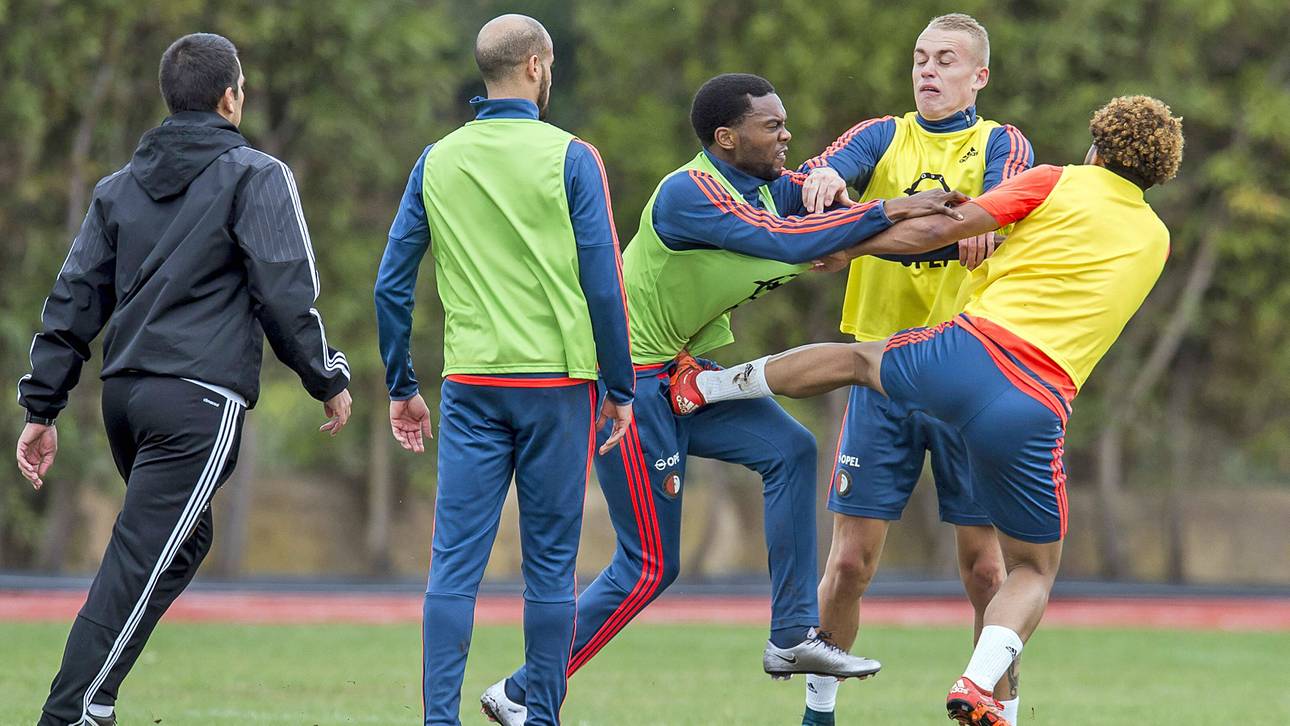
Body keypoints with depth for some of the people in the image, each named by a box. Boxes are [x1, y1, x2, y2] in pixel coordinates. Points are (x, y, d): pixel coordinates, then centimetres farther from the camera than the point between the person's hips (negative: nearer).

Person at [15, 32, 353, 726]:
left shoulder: (120, 186, 16)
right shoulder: (256, 178, -2)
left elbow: (73, 301, 15)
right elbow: (286, 295, -8)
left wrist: (42, 408, 16)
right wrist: (329, 382, 5)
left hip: (124, 394, 7)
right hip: (200, 401, -7)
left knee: (181, 541, 21)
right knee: (139, 563, -10)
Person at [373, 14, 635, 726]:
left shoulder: (437, 161, 6)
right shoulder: (570, 159, -4)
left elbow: (392, 284, 7)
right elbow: (603, 285, -5)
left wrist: (401, 388, 16)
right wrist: (619, 390, 3)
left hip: (470, 386, 3)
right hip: (558, 380, -2)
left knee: (454, 561, 0)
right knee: (550, 565, 5)